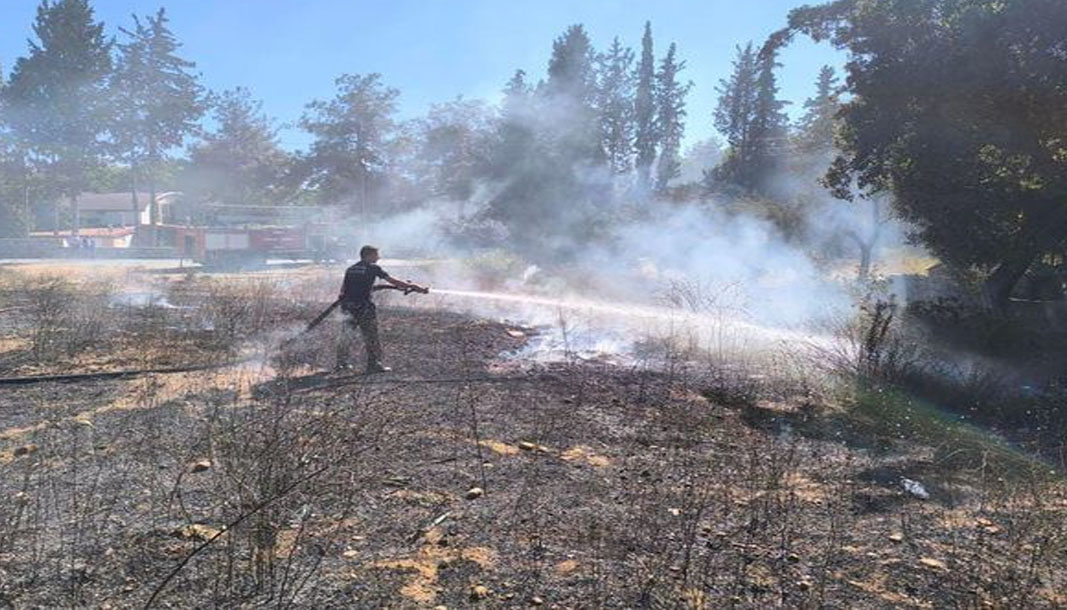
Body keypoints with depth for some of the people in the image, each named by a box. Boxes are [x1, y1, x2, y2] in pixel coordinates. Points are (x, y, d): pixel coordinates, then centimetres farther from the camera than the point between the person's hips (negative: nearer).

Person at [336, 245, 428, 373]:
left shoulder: (350, 269, 14)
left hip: (348, 305, 6)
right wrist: (411, 286, -1)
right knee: (371, 336, 3)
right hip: (363, 307, -6)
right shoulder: (373, 268, -3)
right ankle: (374, 364, 6)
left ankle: (341, 362, 25)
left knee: (346, 334, 17)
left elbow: (343, 289, 11)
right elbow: (392, 281, -4)